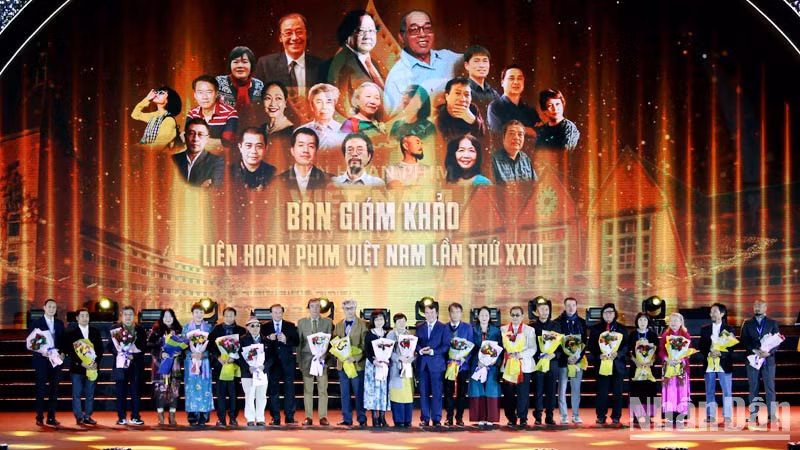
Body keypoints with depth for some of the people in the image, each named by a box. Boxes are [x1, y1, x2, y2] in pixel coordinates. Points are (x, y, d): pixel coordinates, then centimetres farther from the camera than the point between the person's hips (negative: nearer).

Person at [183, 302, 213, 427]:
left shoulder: (208, 327, 10)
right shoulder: (186, 327, 9)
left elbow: (212, 345, 5)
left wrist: (203, 354, -12)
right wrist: (192, 354, -13)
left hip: (204, 361, 0)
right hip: (190, 361, 0)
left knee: (204, 388, -6)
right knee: (191, 388, -6)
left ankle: (203, 417, -4)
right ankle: (192, 418, -4)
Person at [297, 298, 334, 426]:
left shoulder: (328, 322, 8)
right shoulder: (301, 322, 8)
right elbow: (299, 342, 8)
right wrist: (299, 361, 3)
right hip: (307, 359, 0)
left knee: (323, 389, -2)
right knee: (307, 390, 1)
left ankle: (323, 417, 2)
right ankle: (308, 417, 5)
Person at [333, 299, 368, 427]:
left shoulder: (362, 325, -1)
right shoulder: (338, 325, 13)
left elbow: (364, 345, -5)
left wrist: (356, 357, -18)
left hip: (357, 363, -4)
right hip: (342, 363, 4)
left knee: (359, 392, -2)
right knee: (344, 393, 6)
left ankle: (362, 419, 5)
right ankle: (347, 419, 11)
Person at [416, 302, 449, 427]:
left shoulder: (443, 328, 4)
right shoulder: (419, 327, 14)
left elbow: (446, 346, -2)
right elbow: (416, 343, 11)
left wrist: (433, 351, -15)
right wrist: (420, 350, -10)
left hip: (436, 364, -3)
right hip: (422, 364, 3)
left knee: (437, 392, -3)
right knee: (424, 392, 3)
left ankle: (436, 419, 1)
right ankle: (424, 418, 9)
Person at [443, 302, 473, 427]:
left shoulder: (467, 328, 6)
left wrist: (464, 359, -11)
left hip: (463, 364, 0)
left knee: (461, 393, 3)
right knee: (448, 392, 1)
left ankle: (459, 417, 10)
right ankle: (449, 417, 8)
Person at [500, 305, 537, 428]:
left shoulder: (530, 330, 9)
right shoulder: (503, 329, 15)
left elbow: (533, 349, 0)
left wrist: (519, 355, -13)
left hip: (524, 366, -2)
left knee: (523, 394, -7)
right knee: (508, 394, -1)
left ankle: (523, 419, -1)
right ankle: (511, 419, 8)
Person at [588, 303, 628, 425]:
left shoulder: (621, 328, 11)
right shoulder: (595, 329, 10)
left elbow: (626, 346, 4)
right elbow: (591, 346, 4)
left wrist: (618, 354, -14)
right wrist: (599, 355, -14)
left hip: (618, 364, 1)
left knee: (617, 392, 1)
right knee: (602, 392, -3)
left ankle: (616, 416, 7)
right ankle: (601, 416, 3)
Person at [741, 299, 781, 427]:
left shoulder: (772, 323, 9)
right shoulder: (747, 324, 11)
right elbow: (744, 342, 4)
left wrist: (769, 352, -13)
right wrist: (754, 351, -12)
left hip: (768, 359, -1)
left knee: (770, 387, -3)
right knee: (753, 388, 2)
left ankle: (772, 415, -2)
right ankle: (753, 415, 4)